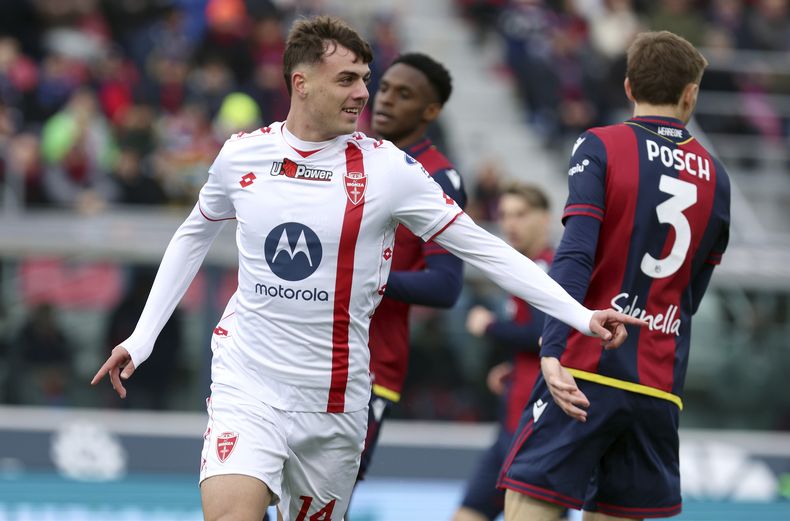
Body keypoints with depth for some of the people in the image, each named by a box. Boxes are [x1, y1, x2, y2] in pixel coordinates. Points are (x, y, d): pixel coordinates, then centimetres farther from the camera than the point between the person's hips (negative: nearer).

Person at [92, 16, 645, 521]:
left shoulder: (387, 167, -5)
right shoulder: (241, 155, 0)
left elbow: (483, 249, -4)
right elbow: (194, 236, 19)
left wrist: (581, 316, -11)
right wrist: (141, 339, 17)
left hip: (336, 395, 1)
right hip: (248, 381, 0)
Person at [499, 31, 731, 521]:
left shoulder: (600, 147, -1)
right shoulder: (714, 175, 12)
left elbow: (575, 255, -14)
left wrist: (552, 351, -21)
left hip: (588, 370, -4)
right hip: (661, 386, 4)